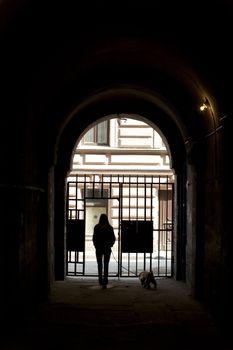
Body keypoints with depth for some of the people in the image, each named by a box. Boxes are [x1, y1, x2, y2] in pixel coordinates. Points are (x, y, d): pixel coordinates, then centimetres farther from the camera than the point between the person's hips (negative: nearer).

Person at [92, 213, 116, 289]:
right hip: (107, 249, 0)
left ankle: (100, 280, 20)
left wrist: (96, 246, 6)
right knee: (106, 265, 2)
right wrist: (109, 245, 11)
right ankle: (105, 282, -9)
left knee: (99, 265, 16)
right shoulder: (110, 227, -3)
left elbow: (94, 238, -8)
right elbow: (113, 238, -2)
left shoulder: (96, 227, -7)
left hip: (99, 248, 0)